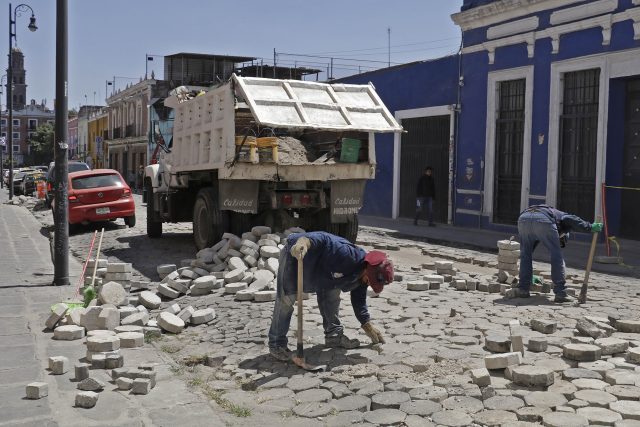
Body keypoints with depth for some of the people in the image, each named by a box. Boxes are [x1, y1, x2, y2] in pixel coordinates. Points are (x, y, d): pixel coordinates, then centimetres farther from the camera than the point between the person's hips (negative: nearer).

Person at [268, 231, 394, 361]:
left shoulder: (362, 277, -3)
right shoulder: (348, 255, -34)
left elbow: (359, 301, 13)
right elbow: (322, 239, -44)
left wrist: (368, 326, 13)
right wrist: (304, 241, -64)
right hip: (295, 253, -9)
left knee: (333, 294, 7)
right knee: (287, 298, -13)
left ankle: (334, 336, 20)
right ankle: (276, 344, -4)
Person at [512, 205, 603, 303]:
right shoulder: (561, 216, 36)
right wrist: (590, 227, 8)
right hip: (544, 220, -5)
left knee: (525, 255, 22)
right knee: (557, 257, 8)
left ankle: (523, 289, 21)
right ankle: (560, 293, 8)